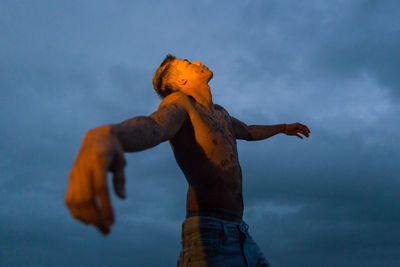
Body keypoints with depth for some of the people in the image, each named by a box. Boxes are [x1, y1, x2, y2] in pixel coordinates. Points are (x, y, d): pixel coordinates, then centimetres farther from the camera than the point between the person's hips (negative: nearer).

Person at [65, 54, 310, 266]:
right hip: (209, 238, -9)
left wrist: (283, 128, 61)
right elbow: (150, 127, -27)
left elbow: (249, 132, 45)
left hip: (241, 238, 9)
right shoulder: (179, 103, -3)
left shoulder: (220, 114, 24)